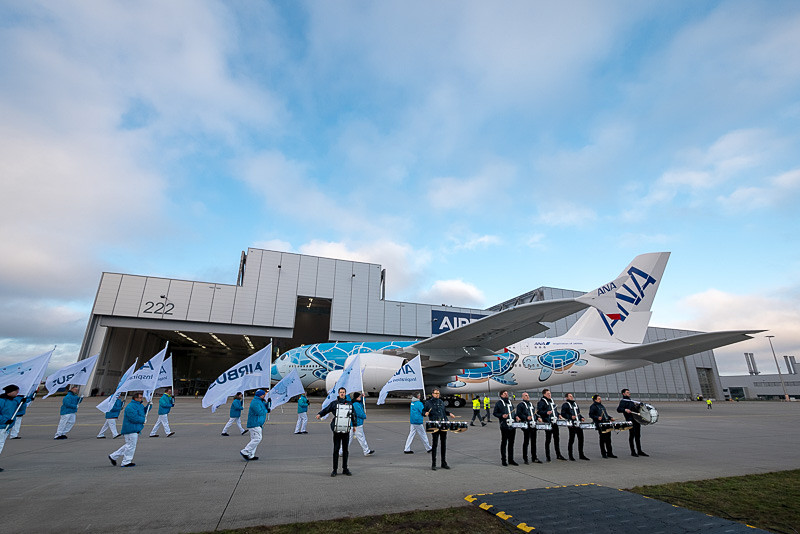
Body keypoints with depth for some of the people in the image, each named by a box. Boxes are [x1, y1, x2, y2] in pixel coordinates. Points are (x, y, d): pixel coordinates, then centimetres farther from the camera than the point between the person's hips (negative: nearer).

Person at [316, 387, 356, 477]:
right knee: (336, 450, 1)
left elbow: (353, 415, 19)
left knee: (346, 450, 9)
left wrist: (354, 425, 22)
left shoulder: (349, 404, 9)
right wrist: (319, 414, -22)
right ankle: (335, 470, 12)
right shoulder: (334, 403, 0)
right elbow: (325, 410, -2)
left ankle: (345, 469, 20)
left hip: (346, 431, 3)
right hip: (337, 431, -3)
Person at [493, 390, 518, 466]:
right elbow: (494, 413, -2)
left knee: (511, 443, 10)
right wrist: (502, 416, -16)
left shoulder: (510, 402, 18)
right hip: (504, 426, -5)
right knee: (504, 443, 0)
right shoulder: (498, 403, 0)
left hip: (512, 425, 6)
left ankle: (511, 459, 20)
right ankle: (503, 460, 9)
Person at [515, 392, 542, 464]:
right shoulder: (520, 405, -2)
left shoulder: (531, 404, 21)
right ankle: (525, 458, 8)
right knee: (526, 442, -1)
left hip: (533, 424, 7)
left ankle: (534, 458, 21)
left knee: (533, 442, 12)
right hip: (526, 425, -7)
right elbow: (518, 414, -11)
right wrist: (526, 418, -22)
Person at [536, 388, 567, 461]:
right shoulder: (541, 402, -6)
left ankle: (558, 455, 19)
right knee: (548, 439, -1)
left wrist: (558, 415, 13)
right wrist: (546, 412, -26)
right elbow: (538, 411, -13)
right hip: (548, 423, -7)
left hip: (555, 422, 7)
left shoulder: (551, 400, 18)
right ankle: (547, 456, 8)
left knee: (556, 438, 10)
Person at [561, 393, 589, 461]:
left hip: (579, 423, 7)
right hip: (572, 424, -7)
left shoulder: (576, 404, 22)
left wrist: (581, 418, 10)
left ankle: (581, 455, 19)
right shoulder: (565, 405, -1)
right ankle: (570, 456, 6)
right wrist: (570, 417, -20)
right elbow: (563, 413, -9)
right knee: (571, 440, -3)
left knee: (581, 439, 7)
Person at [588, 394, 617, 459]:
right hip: (600, 425, -8)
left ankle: (610, 453, 17)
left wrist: (610, 418, 15)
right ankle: (603, 453, 6)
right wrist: (597, 417, -24)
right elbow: (591, 415, -11)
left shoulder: (601, 405, 21)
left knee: (608, 439, 9)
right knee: (602, 439, -3)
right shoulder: (593, 406, -4)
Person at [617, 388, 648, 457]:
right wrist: (625, 410, -34)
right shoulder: (623, 401, -5)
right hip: (630, 420, -8)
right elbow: (618, 409, -18)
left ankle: (639, 451, 21)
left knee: (638, 435, 13)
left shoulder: (631, 401, 23)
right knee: (632, 435, -4)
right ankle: (633, 452, 3)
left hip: (637, 419, 8)